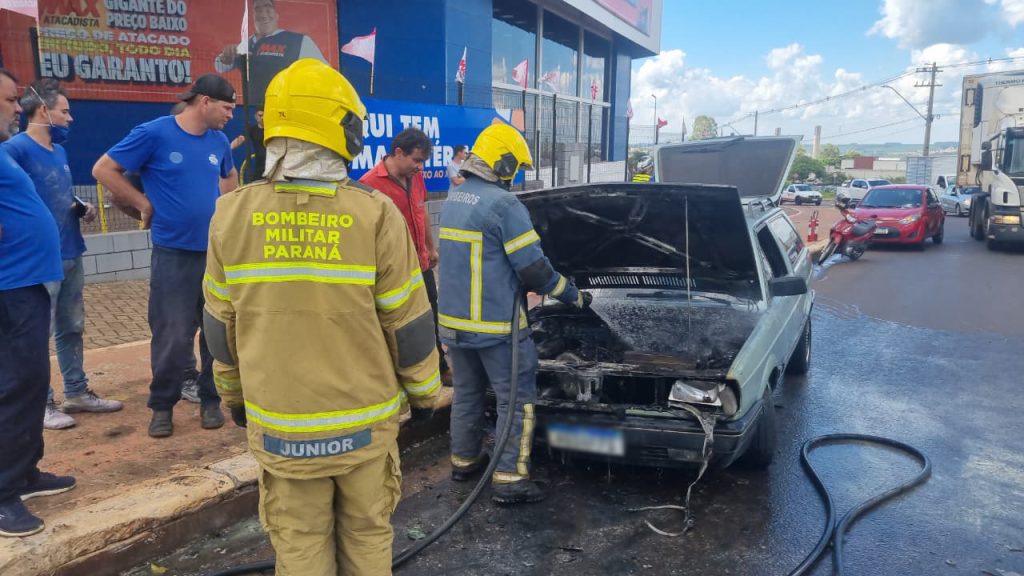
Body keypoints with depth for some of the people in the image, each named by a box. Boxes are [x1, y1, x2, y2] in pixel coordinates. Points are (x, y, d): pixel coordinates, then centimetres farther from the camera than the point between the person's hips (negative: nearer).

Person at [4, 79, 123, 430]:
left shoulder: (59, 151, 13)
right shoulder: (15, 148, -13)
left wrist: (82, 209, 6)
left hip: (71, 253, 8)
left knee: (71, 328, 15)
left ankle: (77, 392, 26)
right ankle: (41, 404, 12)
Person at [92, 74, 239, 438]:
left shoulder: (218, 140, 6)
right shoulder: (154, 134, -9)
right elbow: (103, 169, -5)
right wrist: (144, 204, -6)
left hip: (217, 251, 5)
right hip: (173, 253, -4)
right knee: (173, 335, 0)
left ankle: (211, 400, 23)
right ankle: (162, 405, 19)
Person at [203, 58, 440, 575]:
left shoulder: (233, 214, -6)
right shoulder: (374, 214, -14)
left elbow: (220, 326, 4)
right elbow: (408, 324, -7)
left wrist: (234, 396, 19)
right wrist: (423, 392, 9)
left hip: (279, 424, 2)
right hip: (364, 420, -1)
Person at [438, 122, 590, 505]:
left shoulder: (453, 201, 10)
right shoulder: (504, 204, -16)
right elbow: (535, 268, -16)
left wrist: (520, 286, 23)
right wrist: (575, 297, -1)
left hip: (454, 320, 8)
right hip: (496, 324, -8)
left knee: (466, 392, 21)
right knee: (517, 399, 3)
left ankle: (464, 459, 34)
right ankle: (510, 478, 5)